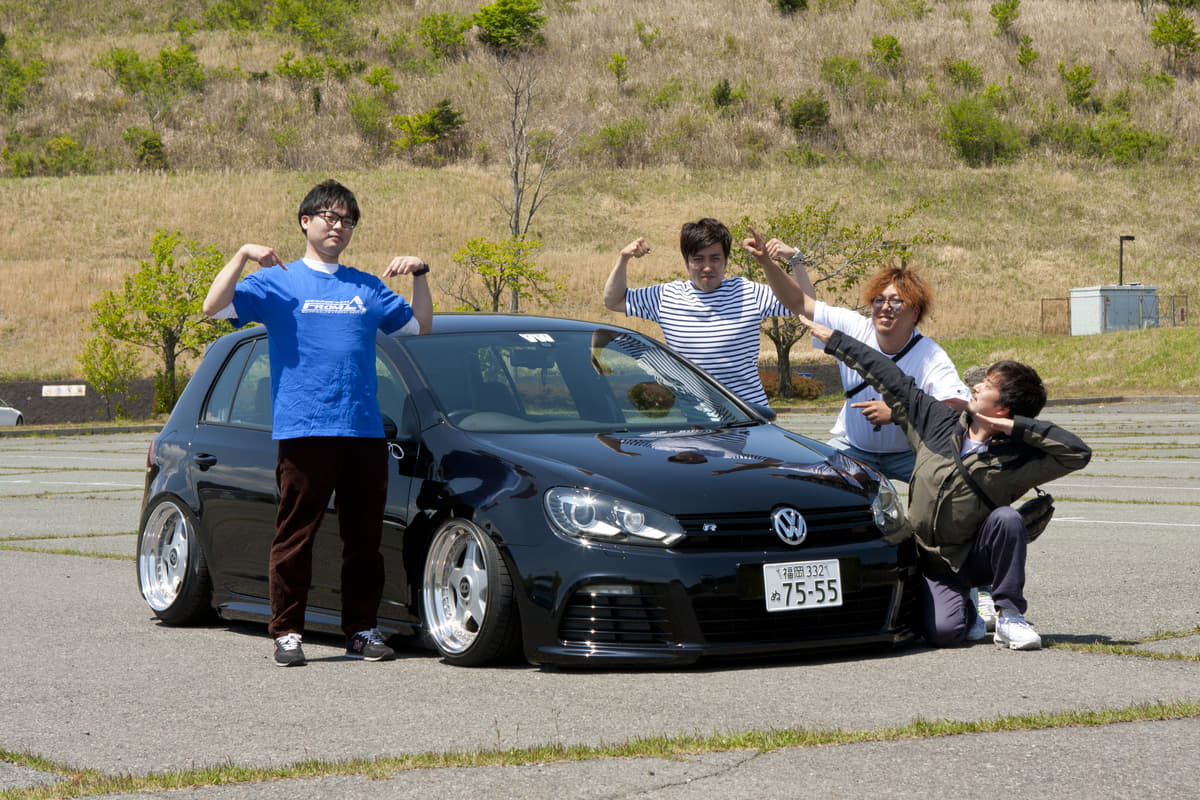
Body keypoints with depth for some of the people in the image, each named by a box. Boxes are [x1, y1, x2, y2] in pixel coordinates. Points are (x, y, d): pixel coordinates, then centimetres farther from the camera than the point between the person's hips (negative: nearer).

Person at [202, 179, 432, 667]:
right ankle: (287, 632, 2)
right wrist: (242, 255, -13)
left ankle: (362, 631, 13)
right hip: (302, 430, -4)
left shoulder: (367, 288, 18)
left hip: (364, 430, 4)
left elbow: (419, 325, 26)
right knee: (295, 535, -4)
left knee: (365, 537, 5)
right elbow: (215, 307, -3)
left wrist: (419, 275, 12)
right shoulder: (279, 283, 7)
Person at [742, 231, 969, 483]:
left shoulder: (930, 356, -20)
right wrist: (765, 262, -21)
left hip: (909, 455, -3)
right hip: (853, 448, 3)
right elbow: (798, 302, -8)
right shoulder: (853, 328, -11)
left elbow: (959, 405, -31)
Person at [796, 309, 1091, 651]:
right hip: (933, 564, 2)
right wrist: (832, 339, 13)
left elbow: (1078, 453, -22)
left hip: (976, 558, -2)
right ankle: (968, 610, 16)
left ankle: (1009, 616, -16)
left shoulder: (1014, 459, -10)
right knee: (944, 631, -24)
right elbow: (891, 380, 7)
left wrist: (1018, 427, -21)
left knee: (1007, 518, -31)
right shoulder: (940, 422, 0)